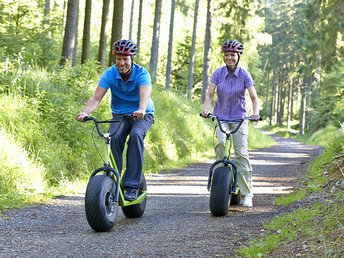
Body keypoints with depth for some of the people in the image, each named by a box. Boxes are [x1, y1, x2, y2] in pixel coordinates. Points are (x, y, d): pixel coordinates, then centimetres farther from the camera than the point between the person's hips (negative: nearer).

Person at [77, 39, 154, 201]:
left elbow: (145, 95, -38)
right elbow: (96, 97, -20)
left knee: (136, 135, -33)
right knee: (114, 138, -29)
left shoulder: (142, 74, -19)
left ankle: (132, 186, -31)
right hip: (119, 115, 2)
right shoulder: (110, 74, -11)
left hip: (143, 116, -2)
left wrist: (141, 110, -60)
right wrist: (85, 112, -40)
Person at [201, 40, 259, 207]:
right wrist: (206, 110, -27)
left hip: (239, 118, -1)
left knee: (242, 152, -11)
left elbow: (254, 97, -11)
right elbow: (209, 94, -8)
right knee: (221, 143, -28)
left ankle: (247, 193, -7)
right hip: (221, 116, 1)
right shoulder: (218, 73, -3)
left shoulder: (244, 75, -7)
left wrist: (255, 114, -29)